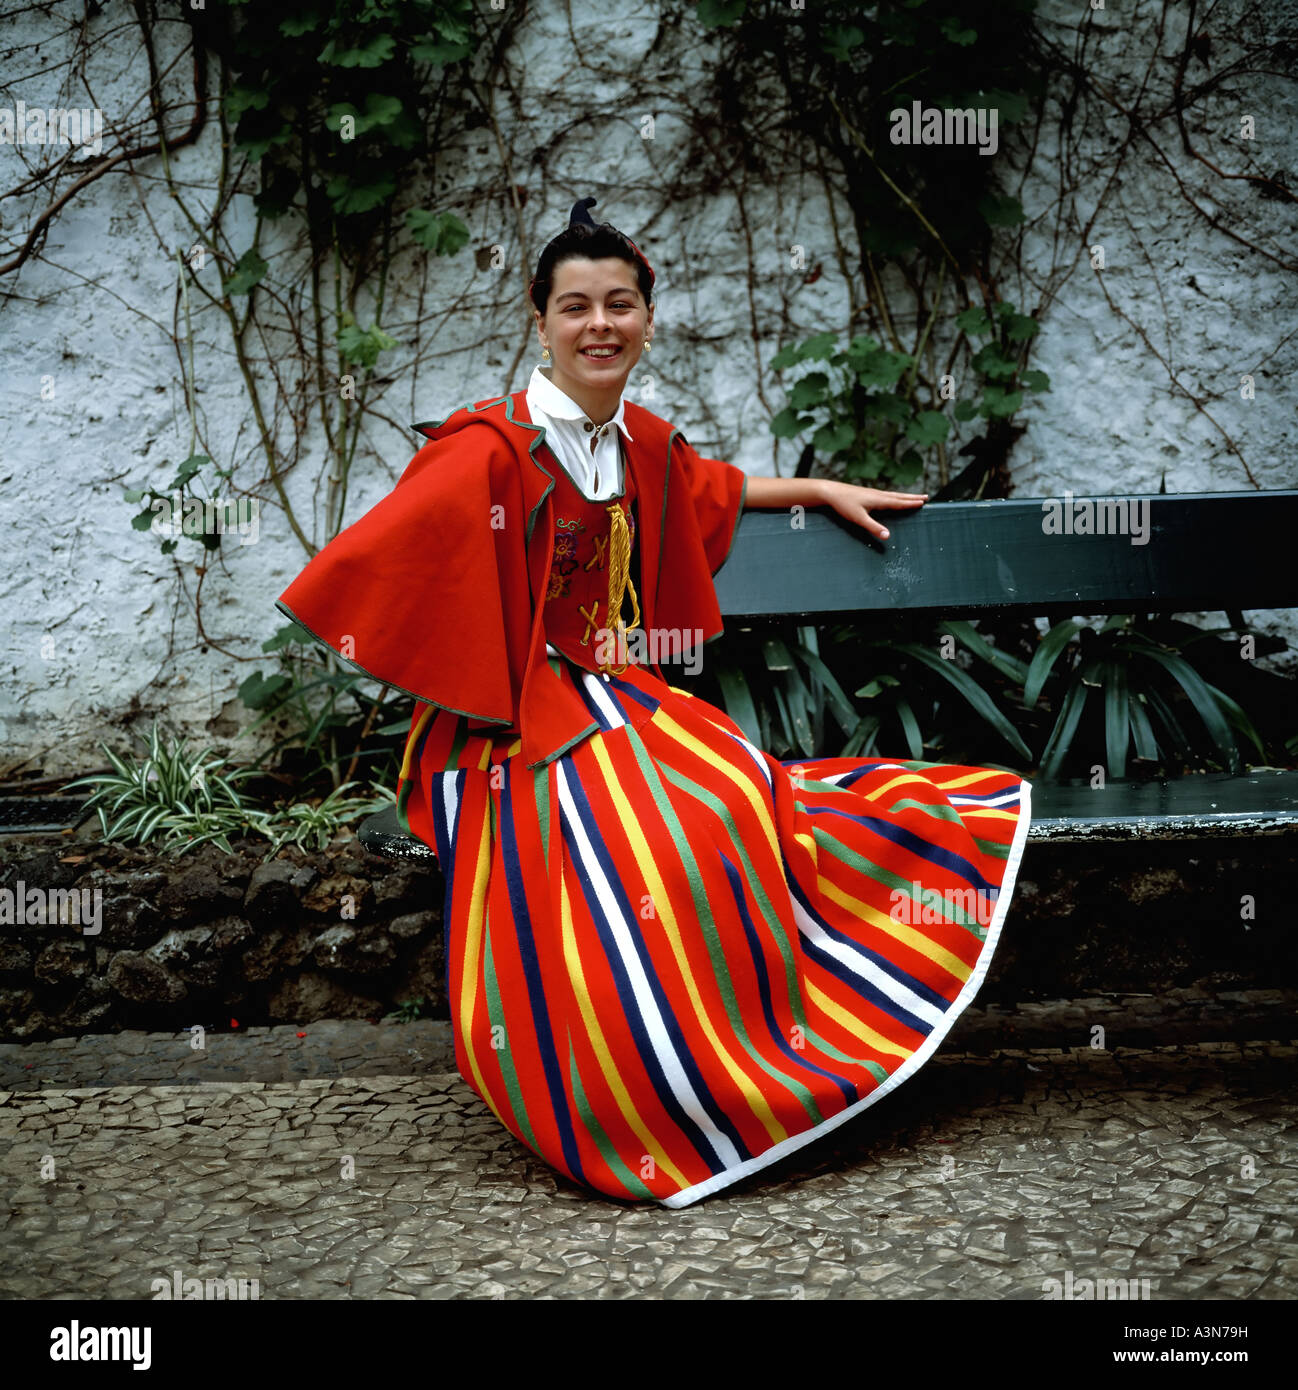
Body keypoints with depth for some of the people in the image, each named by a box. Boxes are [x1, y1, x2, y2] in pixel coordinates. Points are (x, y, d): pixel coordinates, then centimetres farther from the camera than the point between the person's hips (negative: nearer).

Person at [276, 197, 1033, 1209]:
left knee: (729, 810, -21)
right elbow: (363, 575, -12)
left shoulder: (645, 444, 9)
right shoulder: (492, 450, -13)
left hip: (618, 699, 7)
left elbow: (715, 490, 34)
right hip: (514, 724, -6)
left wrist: (823, 491, 31)